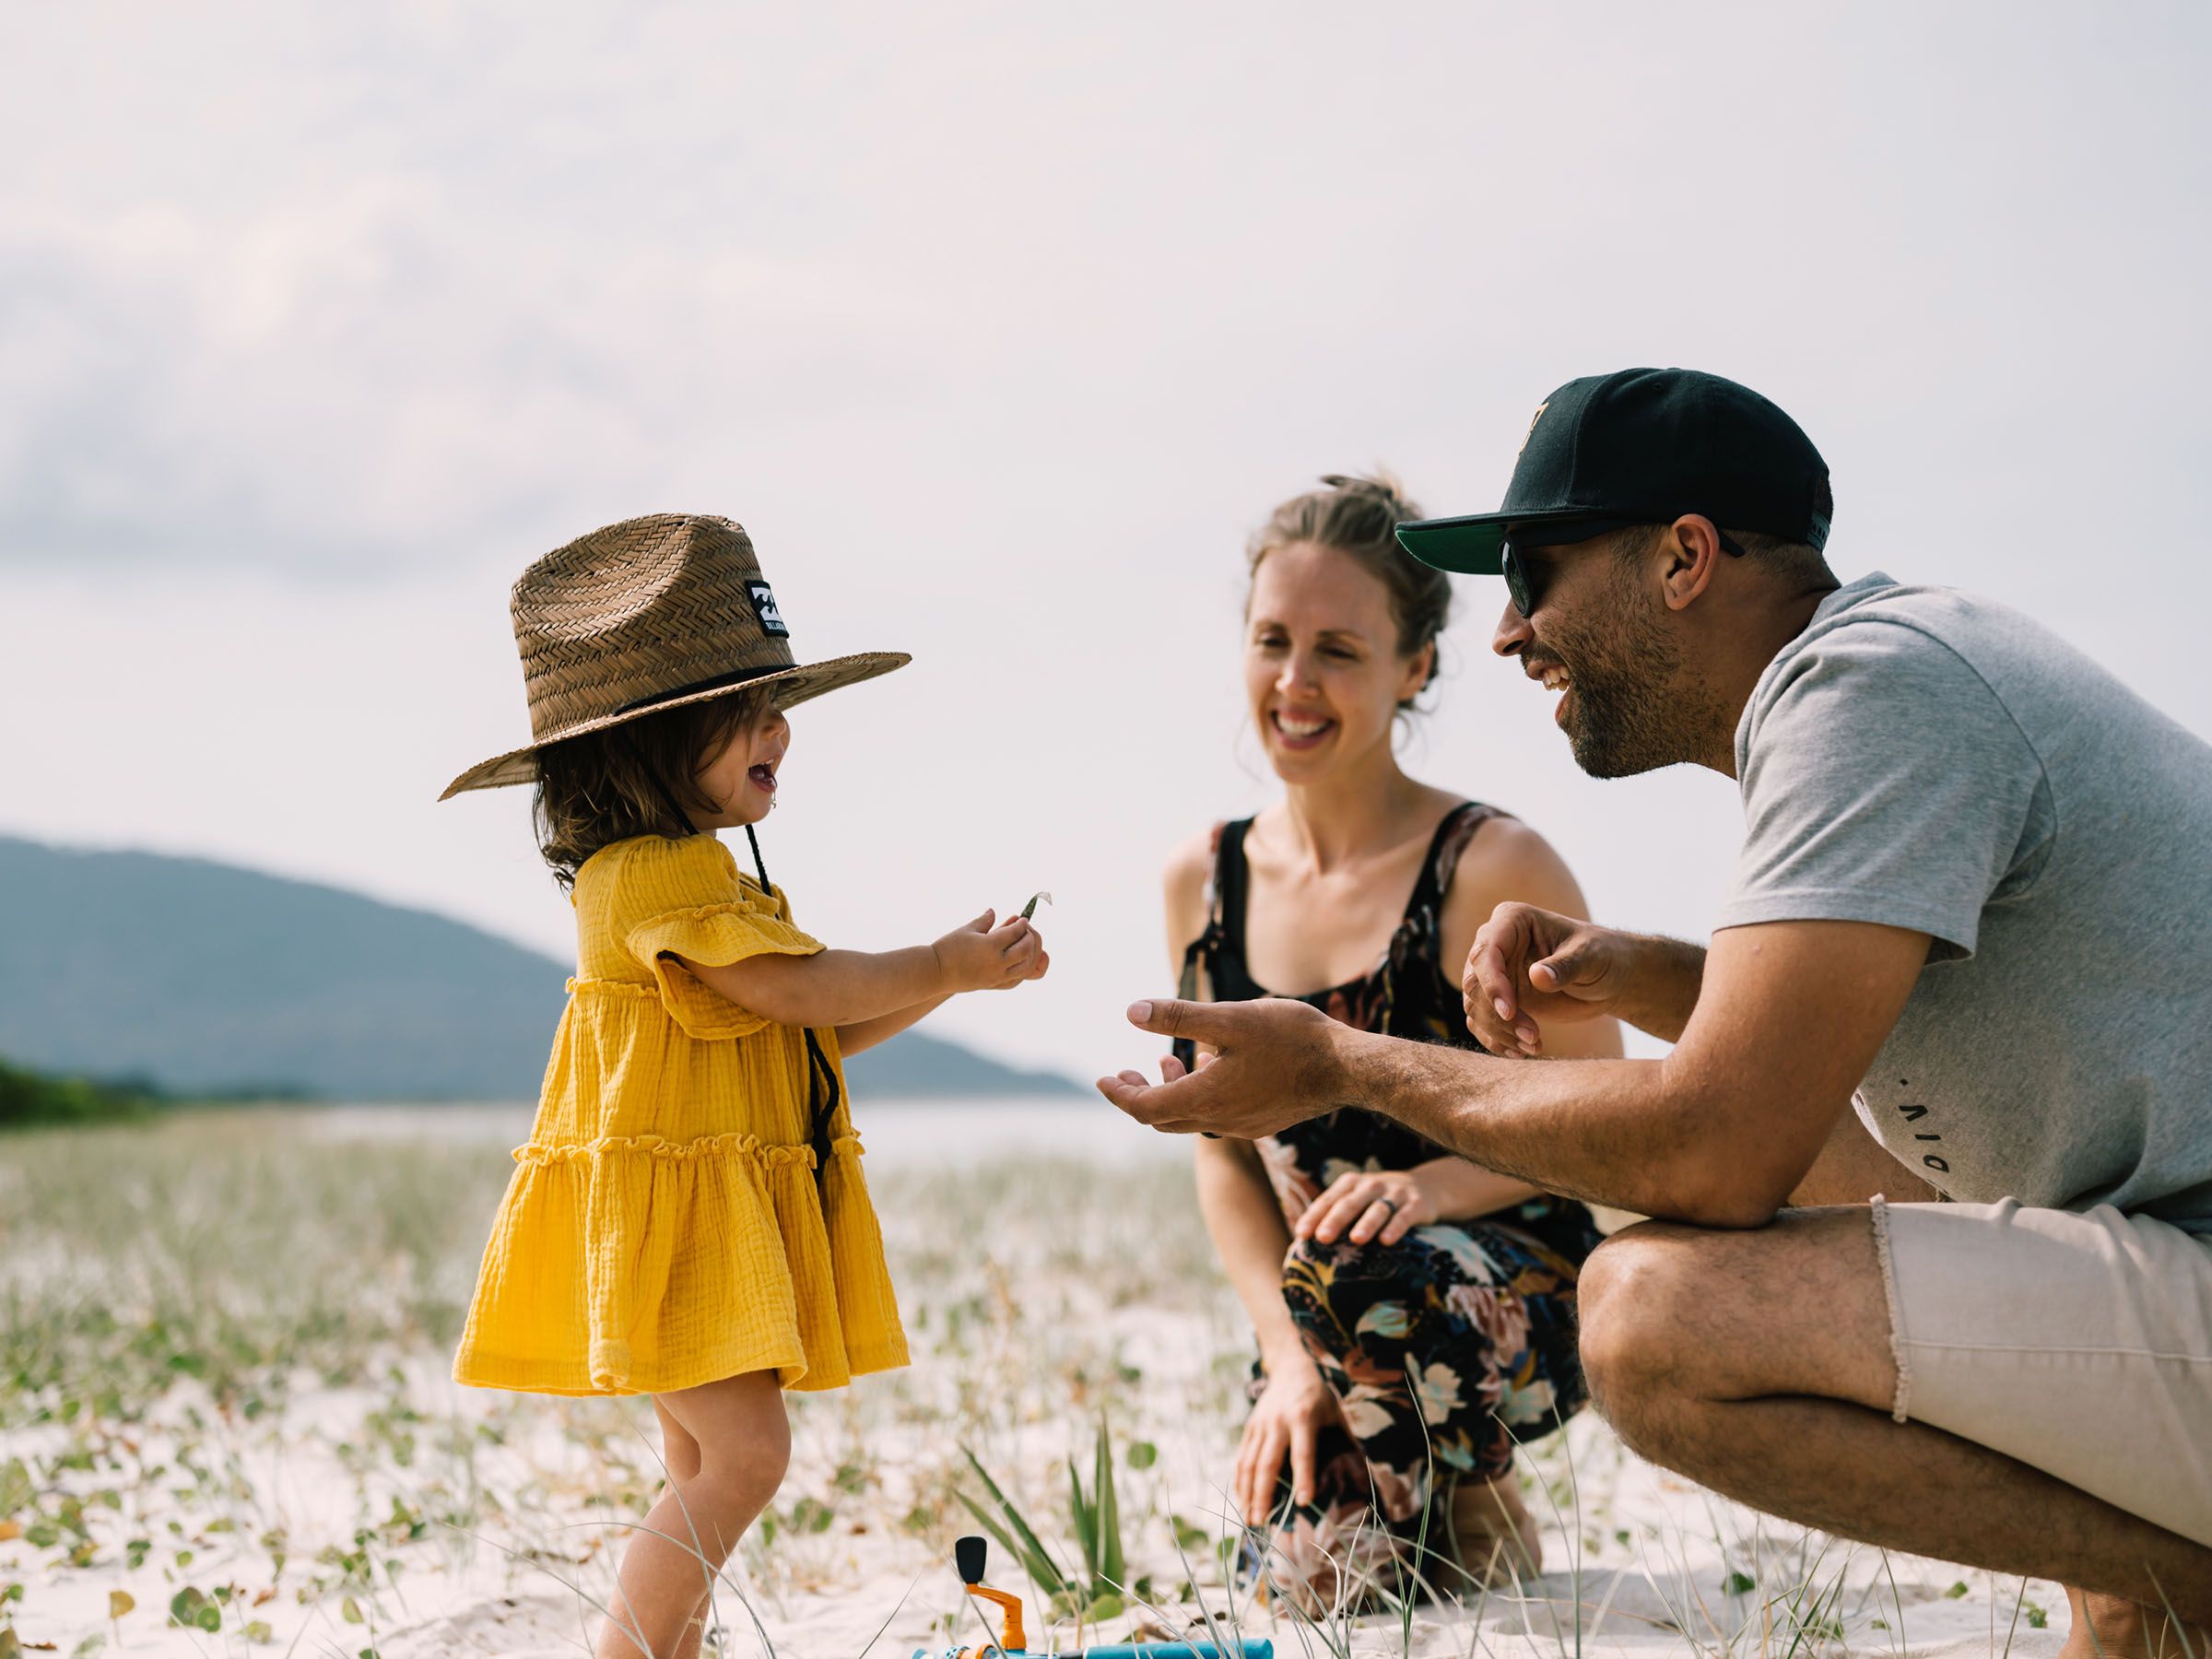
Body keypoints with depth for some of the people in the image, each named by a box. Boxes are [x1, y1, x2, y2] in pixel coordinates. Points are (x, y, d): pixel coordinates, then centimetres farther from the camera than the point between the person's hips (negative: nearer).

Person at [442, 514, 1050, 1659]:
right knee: (745, 1450, -16)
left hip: (724, 1218, 10)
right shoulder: (651, 873, -15)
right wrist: (939, 969, -7)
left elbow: (814, 1030, 19)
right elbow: (799, 987, -19)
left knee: (704, 1466, 11)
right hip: (660, 1214, -10)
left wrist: (948, 973, 8)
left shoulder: (698, 874, 18)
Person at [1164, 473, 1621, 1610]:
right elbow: (1226, 1151, 5)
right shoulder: (1206, 881, 3)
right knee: (1320, 1575, -20)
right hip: (1322, 1310, 4)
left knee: (1354, 1274, -37)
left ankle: (1479, 1509, -4)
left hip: (1519, 1292, -4)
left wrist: (1435, 1185, -27)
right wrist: (1291, 1360, -9)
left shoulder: (1493, 868, -13)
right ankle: (1446, 1501, 19)